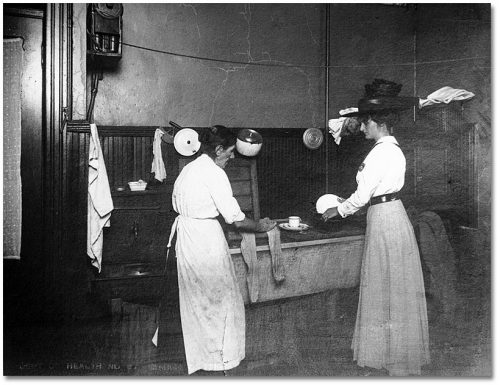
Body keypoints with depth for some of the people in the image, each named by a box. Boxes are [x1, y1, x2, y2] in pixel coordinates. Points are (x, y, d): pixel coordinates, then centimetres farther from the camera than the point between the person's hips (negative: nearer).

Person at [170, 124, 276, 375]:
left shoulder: (187, 169, 9)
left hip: (185, 238, 8)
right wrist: (261, 226, 0)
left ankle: (198, 358, 29)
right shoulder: (214, 173, -16)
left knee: (194, 300, 17)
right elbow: (236, 220, -16)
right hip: (207, 239, -8)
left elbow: (177, 205, 17)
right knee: (221, 299, 7)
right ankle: (223, 356, 17)